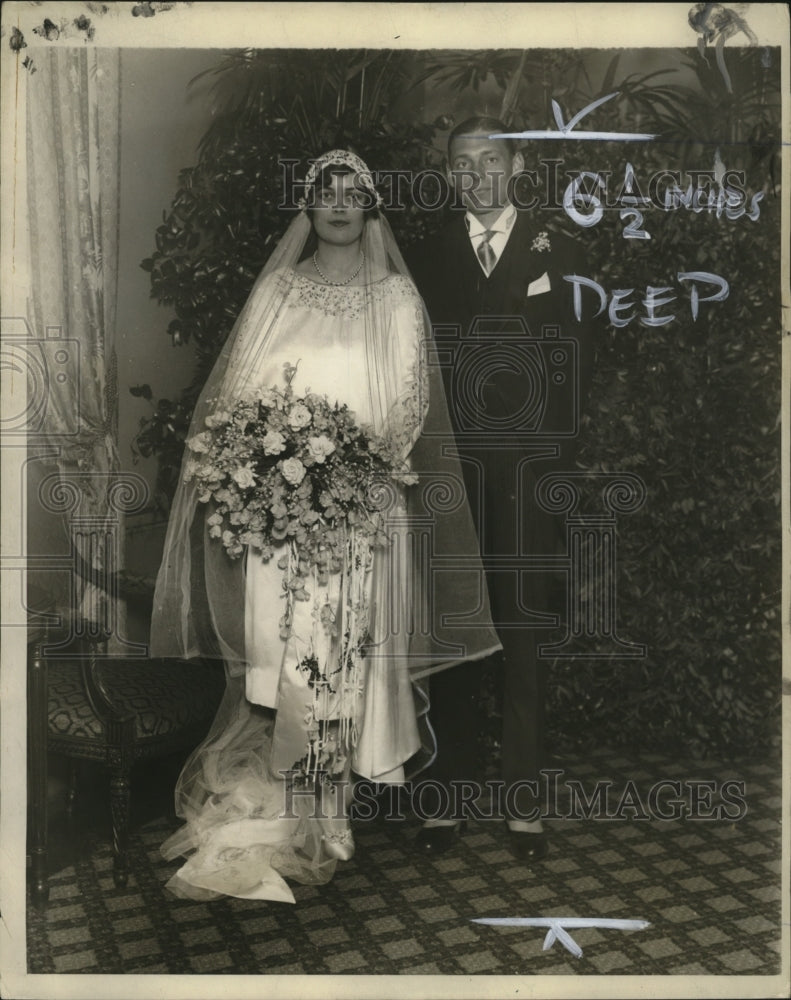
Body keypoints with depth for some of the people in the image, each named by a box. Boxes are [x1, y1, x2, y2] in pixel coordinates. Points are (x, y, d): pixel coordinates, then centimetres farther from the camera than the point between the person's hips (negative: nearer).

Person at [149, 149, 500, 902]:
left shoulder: (396, 297, 9)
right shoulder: (275, 290, 13)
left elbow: (411, 400, 2)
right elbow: (236, 386, 10)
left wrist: (363, 457, -13)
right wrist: (258, 449, -8)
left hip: (359, 506, -1)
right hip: (275, 499, 1)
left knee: (342, 651, -1)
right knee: (274, 649, 0)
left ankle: (320, 805, 13)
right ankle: (271, 816, 12)